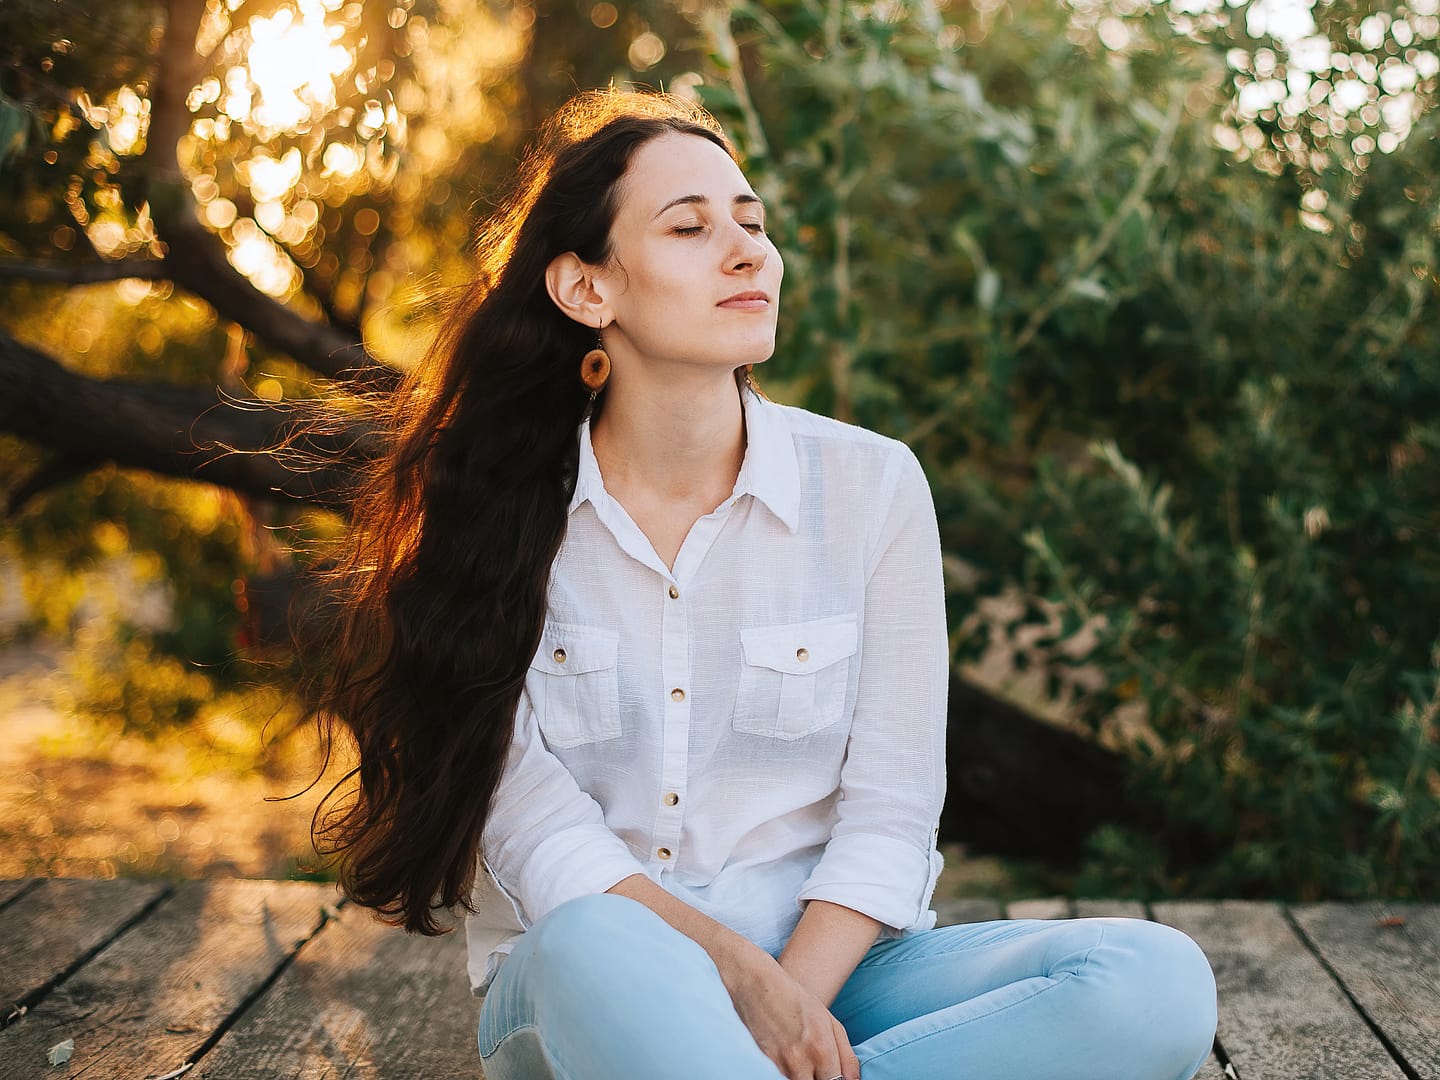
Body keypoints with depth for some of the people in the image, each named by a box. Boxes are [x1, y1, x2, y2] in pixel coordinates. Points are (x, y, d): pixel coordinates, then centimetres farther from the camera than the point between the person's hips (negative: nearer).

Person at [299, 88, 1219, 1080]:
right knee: (596, 949, -39)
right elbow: (532, 827, -9)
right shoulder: (500, 510, -3)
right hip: (576, 992, -3)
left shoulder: (873, 486, -2)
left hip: (825, 970, 3)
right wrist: (739, 976, -22)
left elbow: (890, 812, -4)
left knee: (1159, 983, -24)